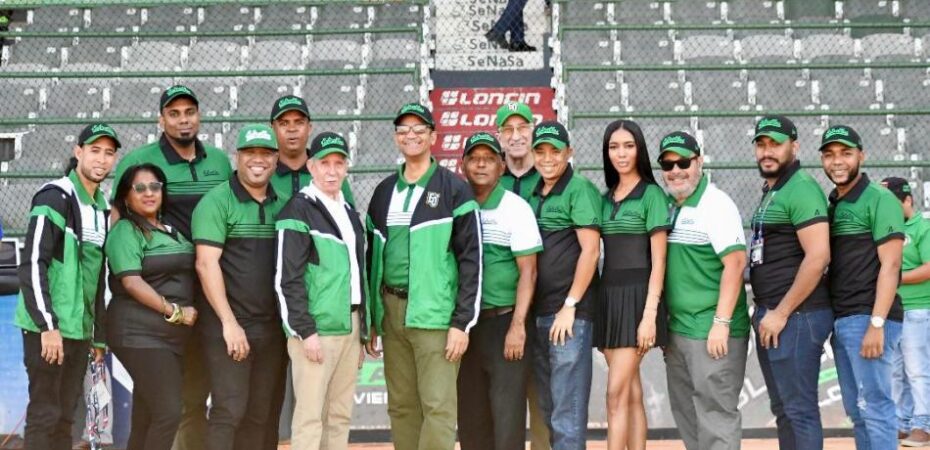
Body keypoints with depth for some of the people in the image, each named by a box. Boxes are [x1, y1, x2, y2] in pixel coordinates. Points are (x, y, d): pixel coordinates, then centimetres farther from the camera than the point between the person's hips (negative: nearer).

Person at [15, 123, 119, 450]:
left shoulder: (102, 208, 16)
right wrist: (48, 326, -21)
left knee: (65, 417, 12)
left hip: (79, 331, 8)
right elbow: (32, 265, -17)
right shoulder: (55, 197, -10)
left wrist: (99, 337, 18)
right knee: (45, 415, -5)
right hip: (48, 328, -8)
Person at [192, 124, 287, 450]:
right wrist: (229, 323, -16)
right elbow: (206, 265, -12)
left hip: (272, 328, 5)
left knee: (260, 416, 8)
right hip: (227, 326, -5)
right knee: (229, 411, -8)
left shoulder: (282, 206, 11)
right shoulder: (217, 202, -5)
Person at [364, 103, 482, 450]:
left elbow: (471, 259, -7)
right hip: (391, 311, 6)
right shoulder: (383, 192, 14)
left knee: (438, 407, -7)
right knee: (401, 407, 9)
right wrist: (370, 320, 14)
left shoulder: (453, 189, -3)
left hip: (435, 314, -5)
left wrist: (462, 322, -13)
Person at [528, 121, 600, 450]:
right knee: (546, 407, 13)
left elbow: (590, 251, -13)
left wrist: (569, 306, -15)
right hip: (537, 312, 7)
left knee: (567, 409, -5)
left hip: (569, 312, -7)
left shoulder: (580, 189, -7)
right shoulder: (532, 194, 14)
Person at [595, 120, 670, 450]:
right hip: (609, 296, 6)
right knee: (632, 393, 8)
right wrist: (593, 301, 7)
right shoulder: (605, 199, 14)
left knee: (616, 394, -10)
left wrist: (649, 315, -17)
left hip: (636, 296, -6)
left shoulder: (652, 194, -5)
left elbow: (658, 261, -10)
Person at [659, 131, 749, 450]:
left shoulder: (715, 203, -10)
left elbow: (735, 262, -17)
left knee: (715, 413, -6)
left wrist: (721, 323, -21)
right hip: (677, 329, 8)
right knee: (685, 412, 15)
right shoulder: (667, 207, 12)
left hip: (712, 331, -8)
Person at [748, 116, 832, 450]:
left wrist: (781, 313, -18)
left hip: (796, 317, -10)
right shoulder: (770, 193, 17)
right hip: (770, 315, 10)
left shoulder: (802, 189, -12)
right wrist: (764, 310, 14)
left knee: (799, 411, -6)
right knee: (783, 410, 14)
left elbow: (818, 257, -21)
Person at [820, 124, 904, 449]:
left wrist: (876, 323, -19)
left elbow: (890, 265, -12)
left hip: (867, 319, -8)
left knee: (874, 406, -6)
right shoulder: (831, 206, 16)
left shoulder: (879, 199, -6)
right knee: (856, 410, 10)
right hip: (841, 320, 8)